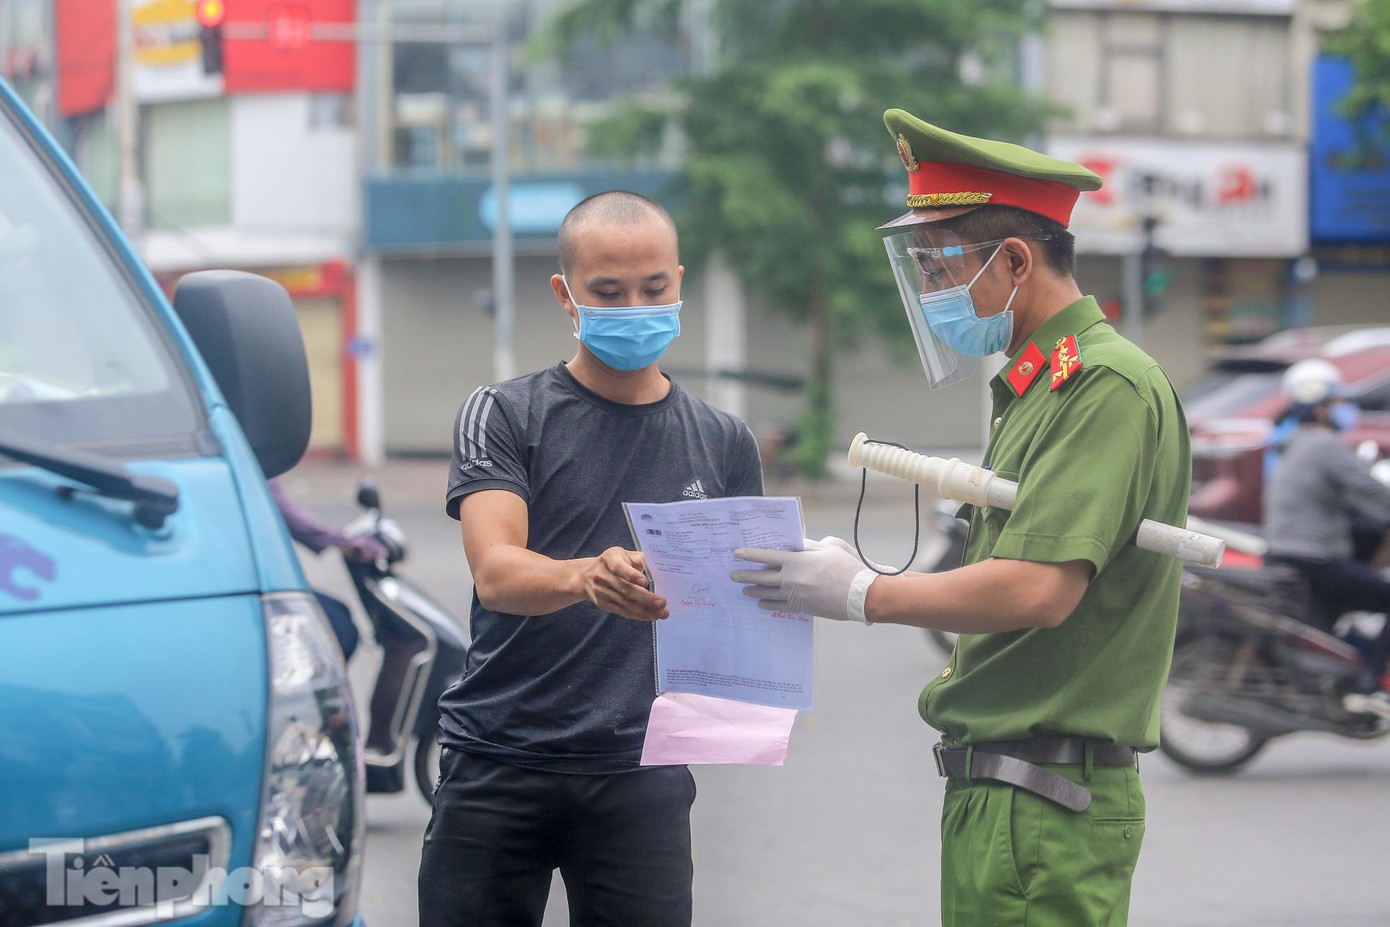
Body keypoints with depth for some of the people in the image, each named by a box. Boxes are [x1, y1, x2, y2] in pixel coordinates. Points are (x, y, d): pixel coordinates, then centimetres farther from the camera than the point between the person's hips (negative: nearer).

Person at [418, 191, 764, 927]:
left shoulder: (724, 444, 12)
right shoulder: (504, 416, 3)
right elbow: (495, 574, -12)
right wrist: (588, 578, -33)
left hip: (641, 774, 2)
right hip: (498, 760, -2)